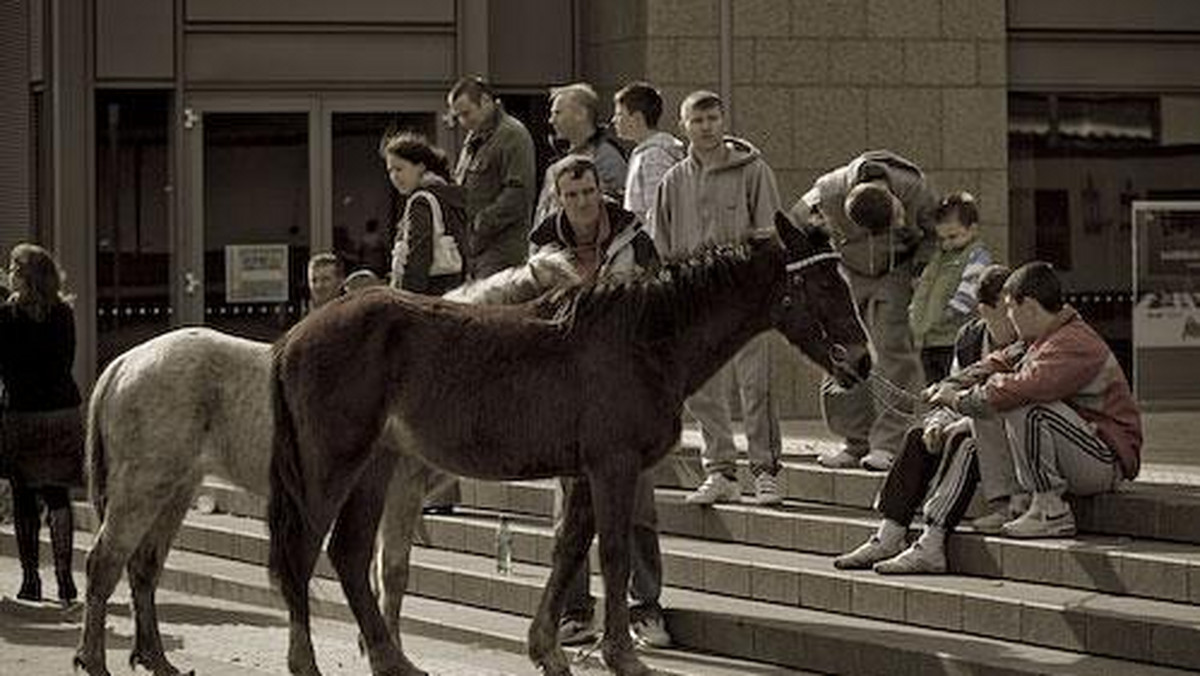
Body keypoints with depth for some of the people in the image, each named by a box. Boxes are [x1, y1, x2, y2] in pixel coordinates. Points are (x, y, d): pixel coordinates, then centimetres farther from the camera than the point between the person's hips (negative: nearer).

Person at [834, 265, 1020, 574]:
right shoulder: (969, 337, 7)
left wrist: (965, 424, -21)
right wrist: (939, 421, -9)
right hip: (981, 429, 7)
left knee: (966, 444, -31)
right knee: (919, 437, -10)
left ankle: (931, 546, -37)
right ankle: (888, 539, -15)